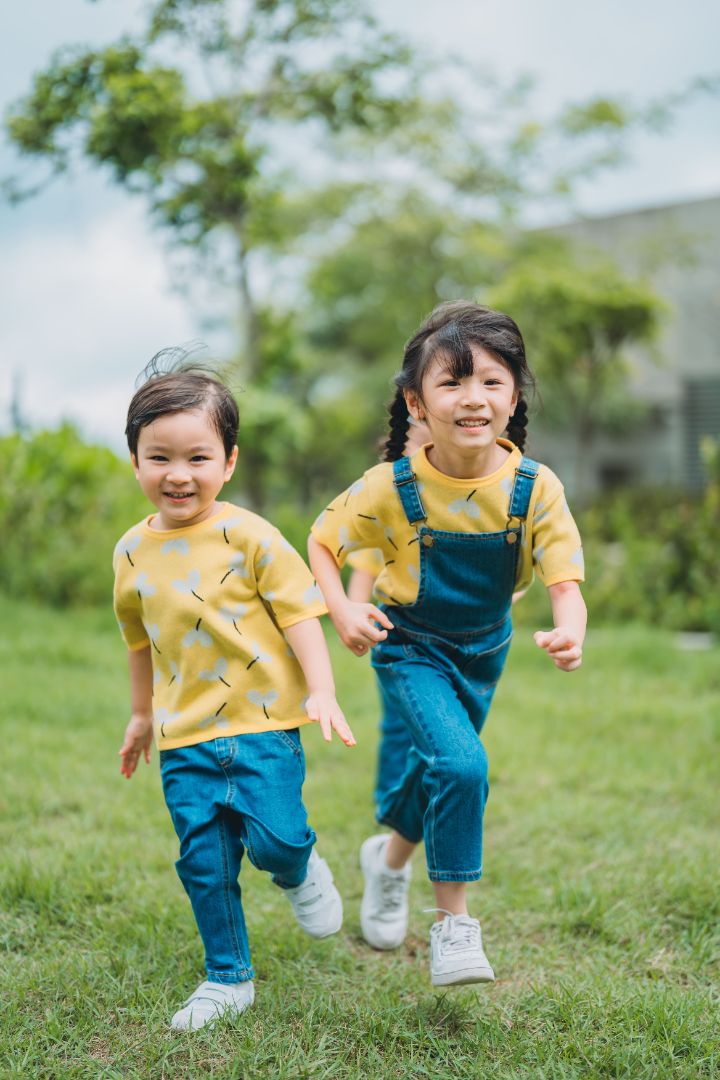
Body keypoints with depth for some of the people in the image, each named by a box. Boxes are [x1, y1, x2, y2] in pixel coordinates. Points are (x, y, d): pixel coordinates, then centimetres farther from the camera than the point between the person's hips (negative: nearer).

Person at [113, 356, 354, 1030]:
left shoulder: (250, 537, -8)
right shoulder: (133, 552, 5)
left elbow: (299, 615, -7)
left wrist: (321, 692, -17)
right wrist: (141, 714, 27)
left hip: (263, 723, -3)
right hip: (184, 735, 4)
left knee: (275, 838, -13)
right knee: (203, 862, 5)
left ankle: (300, 872, 24)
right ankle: (228, 980, 23)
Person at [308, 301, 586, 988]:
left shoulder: (535, 488, -19)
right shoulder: (391, 488, -21)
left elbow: (565, 581, -22)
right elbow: (322, 542, -6)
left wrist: (570, 634, -44)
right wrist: (341, 610, -23)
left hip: (484, 652, 4)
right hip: (411, 649, -3)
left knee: (441, 769, 21)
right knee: (461, 765, -24)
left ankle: (390, 857, 54)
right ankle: (453, 924, -6)